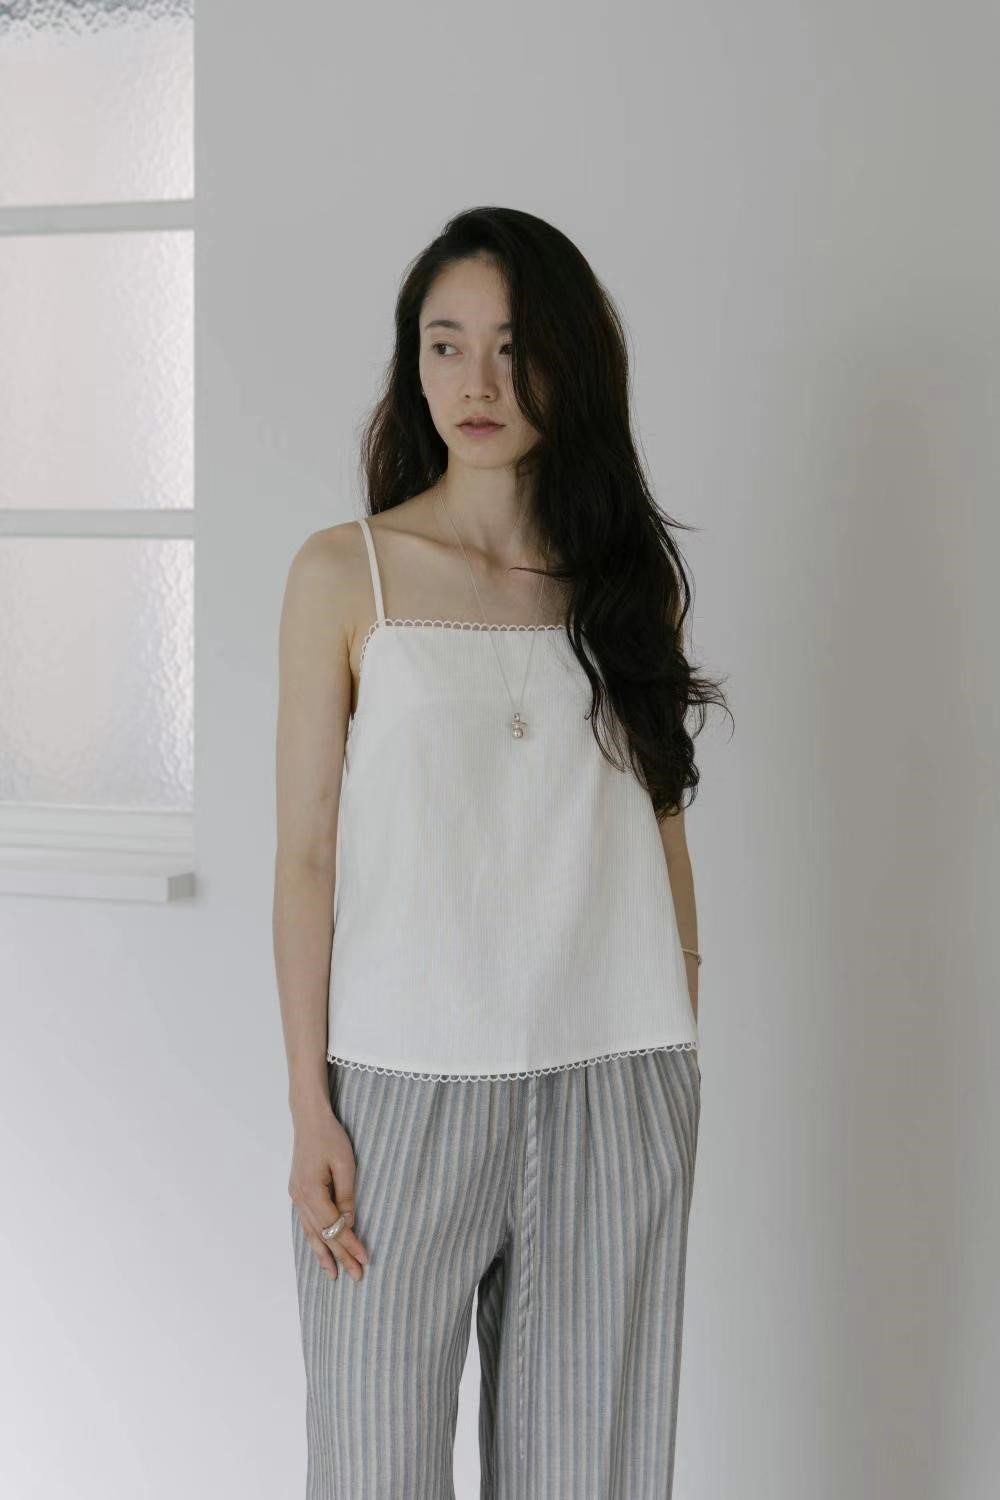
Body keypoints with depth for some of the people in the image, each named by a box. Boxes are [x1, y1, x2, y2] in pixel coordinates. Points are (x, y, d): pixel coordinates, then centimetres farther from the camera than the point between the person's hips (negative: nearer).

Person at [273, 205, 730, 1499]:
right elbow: (306, 854, -1)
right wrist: (309, 1106, -5)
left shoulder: (634, 580, 8)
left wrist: (680, 1074, 8)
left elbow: (663, 838, 11)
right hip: (404, 1086, -2)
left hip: (613, 1091, 2)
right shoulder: (346, 573, 1)